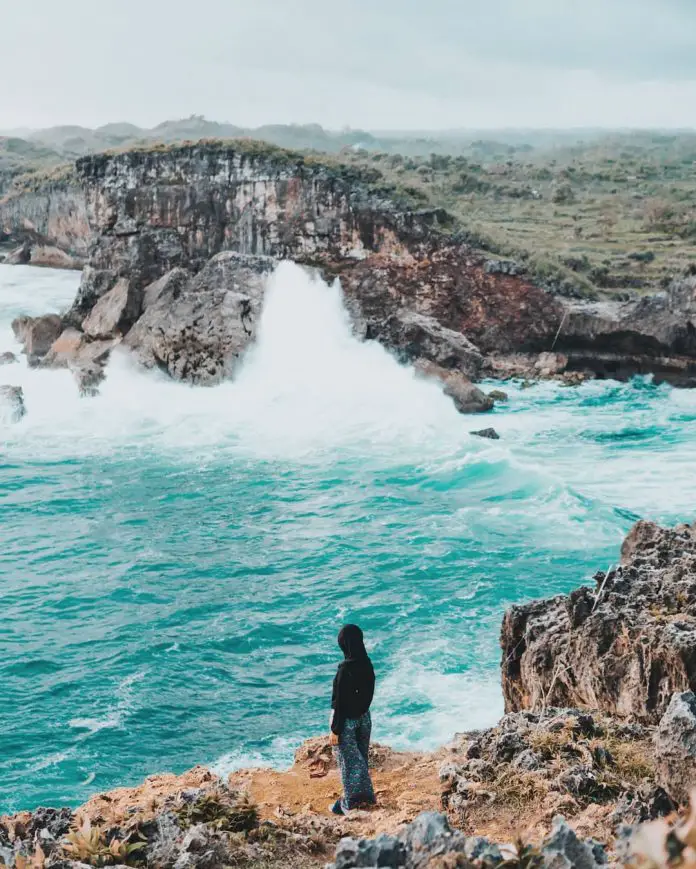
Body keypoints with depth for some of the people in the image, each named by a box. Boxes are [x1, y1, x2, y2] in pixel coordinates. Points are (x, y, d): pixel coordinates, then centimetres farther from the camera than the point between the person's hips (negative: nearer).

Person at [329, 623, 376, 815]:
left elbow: (340, 702, -21)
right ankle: (364, 796, 32)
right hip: (364, 718, 7)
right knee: (360, 758, 21)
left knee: (349, 761, 7)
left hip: (347, 721, -7)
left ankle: (350, 802, 18)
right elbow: (369, 694, 6)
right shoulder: (367, 665, -4)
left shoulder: (345, 669, -26)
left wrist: (335, 730, -14)